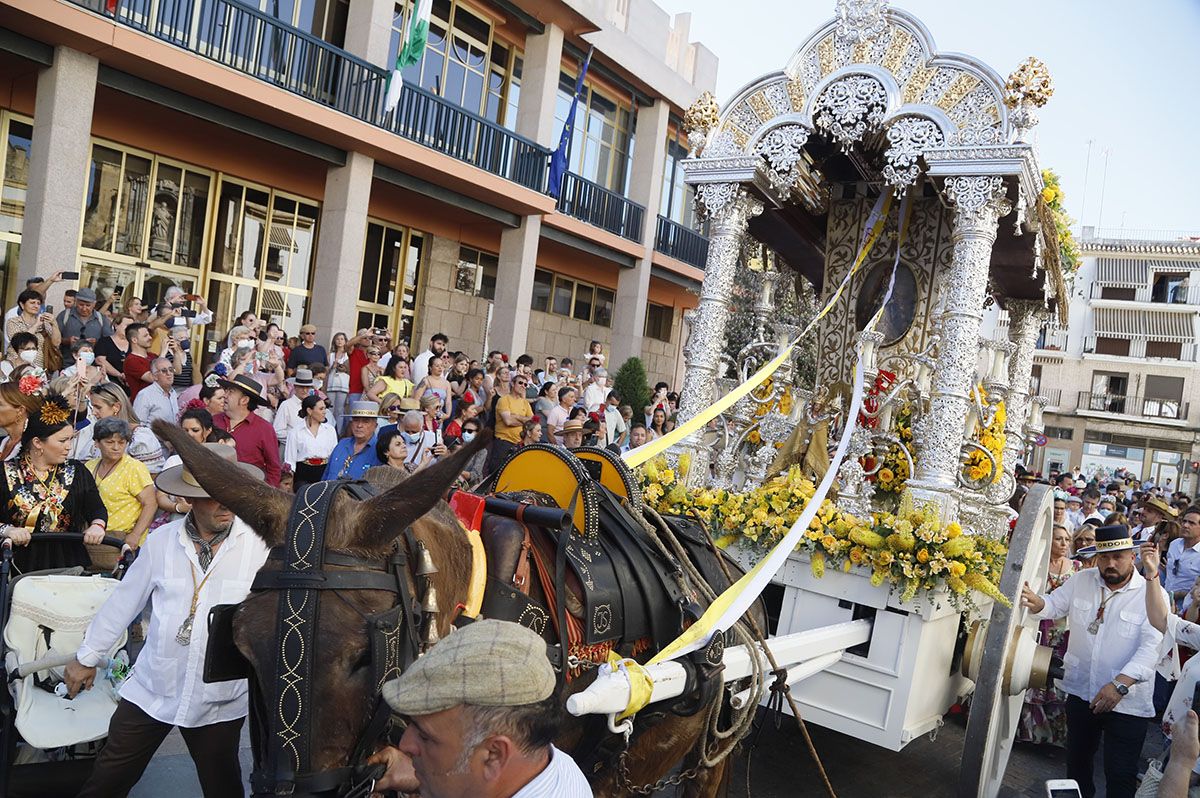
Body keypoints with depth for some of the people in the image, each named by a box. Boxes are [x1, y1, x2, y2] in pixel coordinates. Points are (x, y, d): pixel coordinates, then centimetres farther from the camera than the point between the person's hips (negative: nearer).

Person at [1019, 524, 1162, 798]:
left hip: (1127, 702, -4)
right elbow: (1054, 605, 8)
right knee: (1077, 761, 22)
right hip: (1080, 691, 5)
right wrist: (1035, 601, -18)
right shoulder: (1081, 580, 0)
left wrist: (1119, 685, -30)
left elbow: (1151, 647, -20)